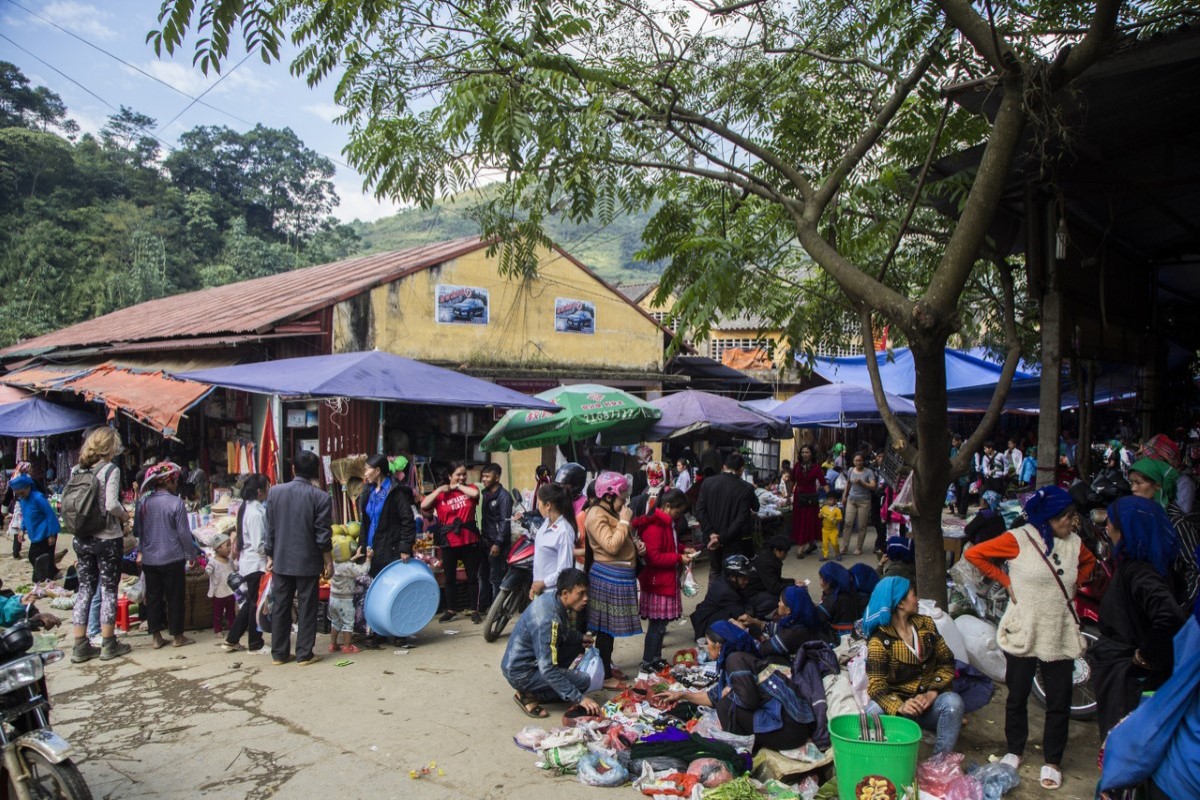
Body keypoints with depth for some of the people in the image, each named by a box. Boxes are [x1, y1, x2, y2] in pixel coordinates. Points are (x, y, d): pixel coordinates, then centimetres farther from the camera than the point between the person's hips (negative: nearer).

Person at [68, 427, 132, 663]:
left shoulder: (76, 470, 6)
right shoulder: (110, 469, -13)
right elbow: (112, 504, -21)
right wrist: (125, 516, -2)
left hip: (81, 539, 6)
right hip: (107, 539, -5)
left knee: (85, 589, 11)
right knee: (108, 590, 5)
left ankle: (80, 646, 15)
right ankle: (109, 644, 11)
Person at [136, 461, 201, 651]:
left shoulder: (143, 502, 0)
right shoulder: (175, 502, -15)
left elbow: (138, 530, 11)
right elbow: (184, 533, -11)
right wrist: (192, 554, 0)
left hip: (149, 559, 5)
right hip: (172, 558, -5)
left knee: (153, 597, 12)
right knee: (175, 598, 6)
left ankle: (156, 637, 18)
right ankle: (177, 636, 15)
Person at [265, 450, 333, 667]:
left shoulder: (274, 492, -2)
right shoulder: (320, 497, -12)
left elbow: (270, 529, 3)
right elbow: (323, 536, -10)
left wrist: (270, 556, 13)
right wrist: (328, 562, 0)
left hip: (281, 561, 3)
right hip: (308, 562, -3)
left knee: (280, 607, 12)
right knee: (307, 608, 6)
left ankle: (279, 653, 19)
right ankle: (304, 654, 10)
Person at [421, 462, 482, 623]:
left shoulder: (469, 489, 1)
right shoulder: (440, 494, 0)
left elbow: (475, 493, -21)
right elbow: (423, 506, -10)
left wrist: (459, 486, -9)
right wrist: (439, 490, -12)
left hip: (469, 541, -1)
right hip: (449, 542, 1)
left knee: (472, 577, 6)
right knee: (450, 577, 13)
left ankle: (474, 610, 15)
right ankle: (450, 610, 25)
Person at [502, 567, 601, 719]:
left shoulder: (552, 598, -3)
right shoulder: (548, 620, -30)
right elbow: (547, 670, -30)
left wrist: (580, 637, 5)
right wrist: (580, 698, -28)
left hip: (518, 661, 9)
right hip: (520, 673, -9)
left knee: (576, 644, 9)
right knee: (583, 681, -13)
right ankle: (529, 695, -5)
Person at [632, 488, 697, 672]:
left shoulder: (666, 524, 14)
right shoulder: (654, 527, -21)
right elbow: (653, 557, -25)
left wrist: (683, 549, 11)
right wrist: (678, 558, -21)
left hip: (667, 582, 10)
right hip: (657, 584, -10)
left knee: (660, 623, 16)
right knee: (657, 625, -2)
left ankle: (656, 659, 26)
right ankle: (647, 663, 7)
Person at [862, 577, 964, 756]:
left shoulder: (925, 624, 6)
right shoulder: (879, 640, -11)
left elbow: (946, 662, 2)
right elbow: (877, 685, -18)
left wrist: (931, 694, -14)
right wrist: (900, 707, -38)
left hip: (929, 701, 4)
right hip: (896, 703, -3)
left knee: (953, 702, -28)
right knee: (874, 711, -34)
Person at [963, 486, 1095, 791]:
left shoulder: (1074, 542, 3)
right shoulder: (1019, 539, -11)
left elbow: (1089, 562, 25)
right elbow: (973, 554, -9)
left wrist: (1074, 585, 9)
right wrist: (1006, 582, -9)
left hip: (1061, 636, 3)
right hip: (1023, 633, -3)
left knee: (1059, 702, 7)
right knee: (1017, 696, 11)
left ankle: (1052, 761, 23)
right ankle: (1014, 751, 30)